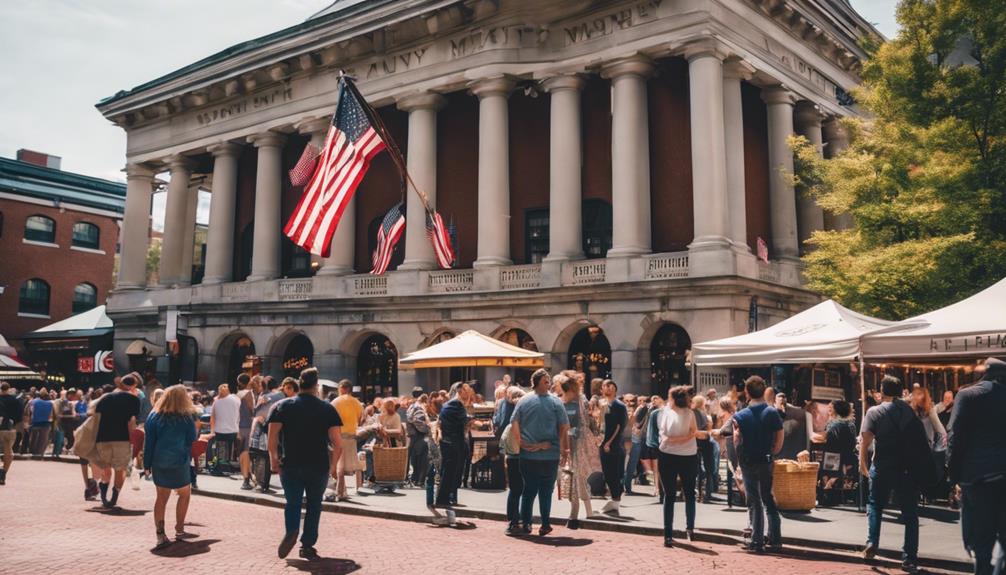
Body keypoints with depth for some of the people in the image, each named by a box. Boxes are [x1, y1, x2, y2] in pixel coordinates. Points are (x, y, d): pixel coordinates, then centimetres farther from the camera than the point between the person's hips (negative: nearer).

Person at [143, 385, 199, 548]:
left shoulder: (154, 416, 0)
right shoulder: (186, 418, -7)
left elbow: (148, 442, 1)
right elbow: (192, 438, 3)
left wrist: (147, 464, 5)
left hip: (158, 462, 3)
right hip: (179, 462, -3)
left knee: (162, 497, 9)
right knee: (184, 494, 16)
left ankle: (160, 534, 1)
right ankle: (179, 530, 19)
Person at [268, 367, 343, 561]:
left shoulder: (283, 406, 1)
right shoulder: (327, 409, -1)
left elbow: (272, 437, -8)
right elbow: (338, 443, -7)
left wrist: (274, 459, 4)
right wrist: (334, 465, 5)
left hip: (290, 465, 0)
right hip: (319, 466, 0)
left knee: (293, 502, 13)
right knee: (314, 504, 16)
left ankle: (291, 530, -15)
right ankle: (308, 545, 14)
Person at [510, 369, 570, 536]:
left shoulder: (524, 401, -1)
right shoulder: (556, 402, -6)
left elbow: (514, 423, -5)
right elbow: (564, 428, -6)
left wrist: (521, 442, 1)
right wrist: (565, 450, 0)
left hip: (528, 455, 2)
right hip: (550, 455, -2)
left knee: (529, 489, 12)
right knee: (546, 491, 9)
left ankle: (525, 524, 15)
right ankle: (545, 525, 11)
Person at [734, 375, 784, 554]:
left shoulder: (740, 416, -10)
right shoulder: (773, 413, -5)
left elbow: (737, 442, -12)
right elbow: (780, 437, -5)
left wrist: (741, 457, 5)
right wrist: (771, 453, 8)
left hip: (748, 463, -2)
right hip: (766, 461, 2)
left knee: (754, 502, 5)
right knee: (768, 498, 17)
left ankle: (757, 542, 5)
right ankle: (775, 537, 16)